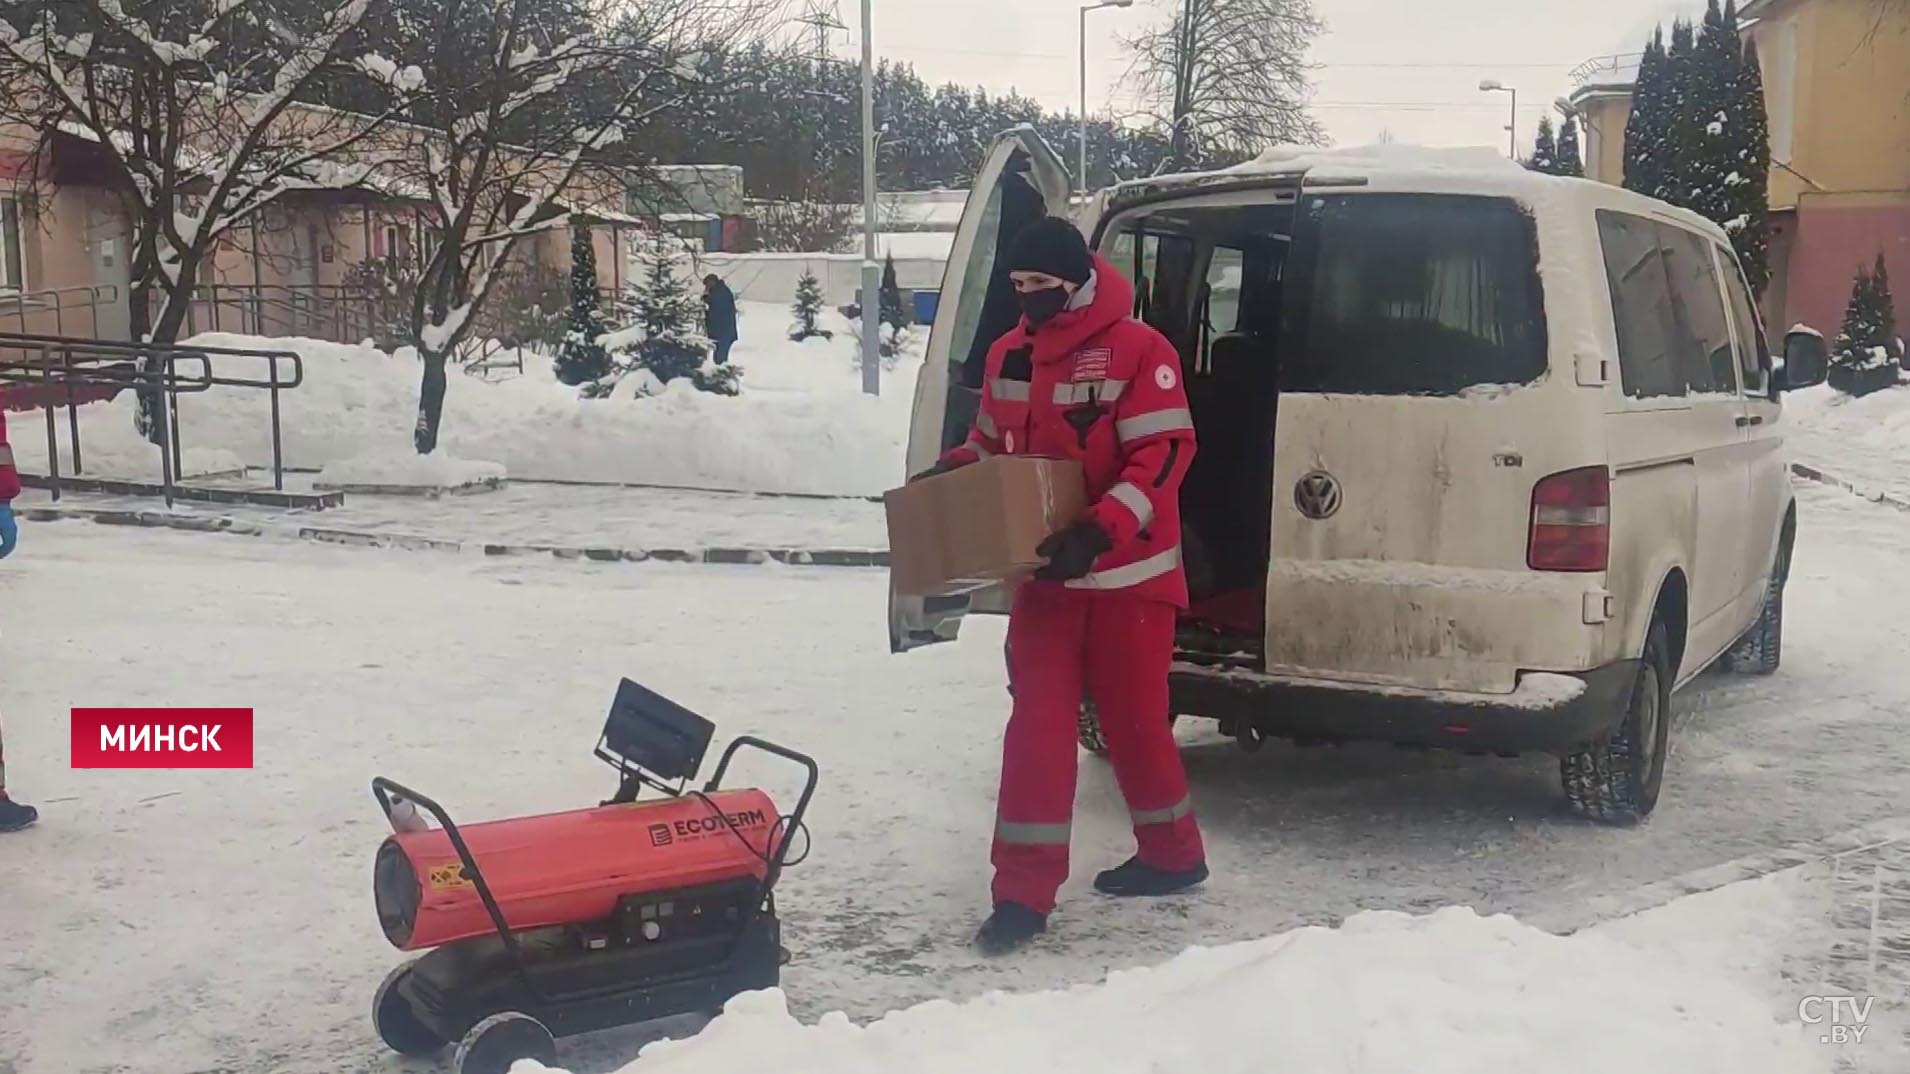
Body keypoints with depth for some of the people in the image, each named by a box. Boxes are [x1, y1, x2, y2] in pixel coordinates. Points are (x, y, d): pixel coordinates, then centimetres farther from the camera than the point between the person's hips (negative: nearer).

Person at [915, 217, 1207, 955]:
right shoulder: (1008, 356, 8)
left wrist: (1100, 532, -30)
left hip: (1127, 572, -5)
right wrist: (948, 475, -2)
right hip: (1044, 573, 5)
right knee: (1037, 725, 1)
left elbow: (1164, 455, -19)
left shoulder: (1137, 350, -12)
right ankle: (1024, 892, 4)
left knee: (1134, 720, 8)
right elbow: (990, 446, 20)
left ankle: (1172, 855, 30)